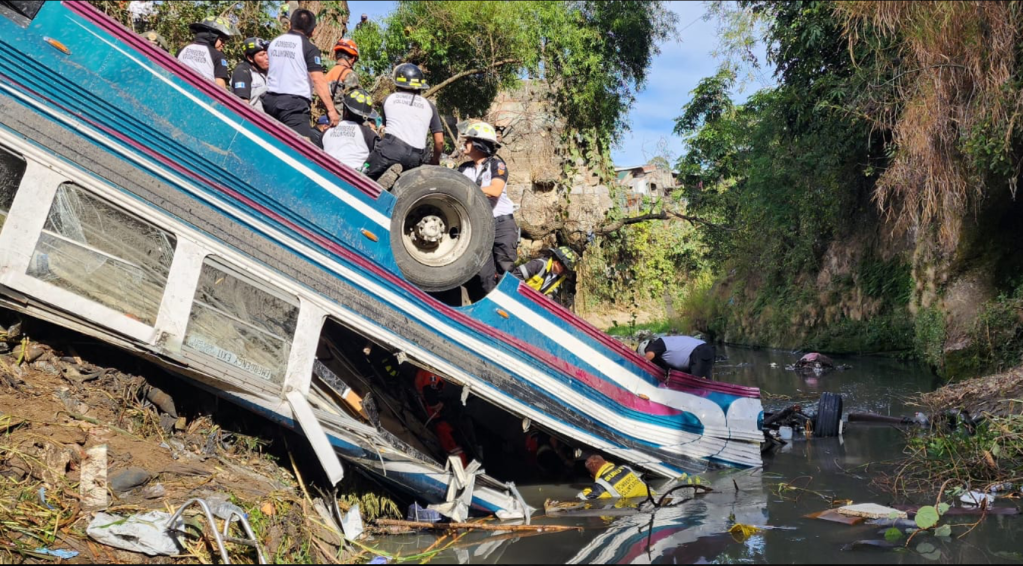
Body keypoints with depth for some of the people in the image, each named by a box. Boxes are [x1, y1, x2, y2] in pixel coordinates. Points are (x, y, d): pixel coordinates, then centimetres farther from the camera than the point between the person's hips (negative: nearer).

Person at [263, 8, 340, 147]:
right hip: (294, 103, -7)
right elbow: (318, 80, -13)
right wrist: (331, 109, -13)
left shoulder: (274, 43, 15)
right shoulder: (309, 48, -5)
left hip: (270, 99, 7)